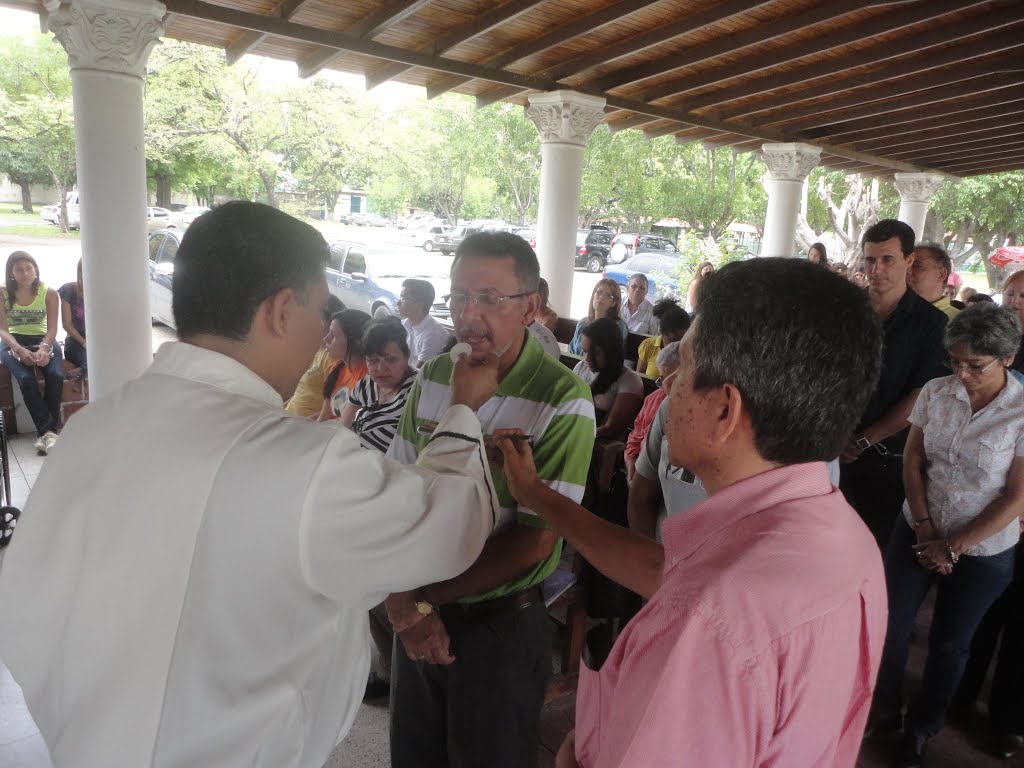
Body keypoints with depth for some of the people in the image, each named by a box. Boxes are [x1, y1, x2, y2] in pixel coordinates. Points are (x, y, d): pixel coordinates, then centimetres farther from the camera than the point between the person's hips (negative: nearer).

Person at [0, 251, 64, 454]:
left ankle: (47, 432, -23)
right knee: (26, 379, -30)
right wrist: (19, 350, -27)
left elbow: (52, 327, -6)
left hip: (43, 340, 1)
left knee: (56, 376, -28)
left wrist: (44, 348, -25)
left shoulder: (49, 293, -3)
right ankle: (48, 430, -30)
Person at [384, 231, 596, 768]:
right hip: (420, 620, 5)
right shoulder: (432, 377, -3)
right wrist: (402, 604, -12)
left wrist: (423, 599, -13)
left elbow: (534, 541, -19)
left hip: (502, 623, -4)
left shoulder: (563, 401, -19)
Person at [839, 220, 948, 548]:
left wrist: (863, 440, -10)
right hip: (835, 450, 2)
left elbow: (922, 397, -8)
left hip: (890, 457, -2)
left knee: (881, 543, 8)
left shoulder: (932, 323, -3)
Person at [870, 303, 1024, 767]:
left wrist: (952, 548, -12)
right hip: (917, 532, 2)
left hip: (982, 551, -2)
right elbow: (913, 461, -2)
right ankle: (883, 710, 33)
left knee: (949, 642, 14)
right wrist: (925, 530, -8)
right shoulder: (936, 392, -9)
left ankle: (922, 727, 37)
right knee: (891, 626, 8)